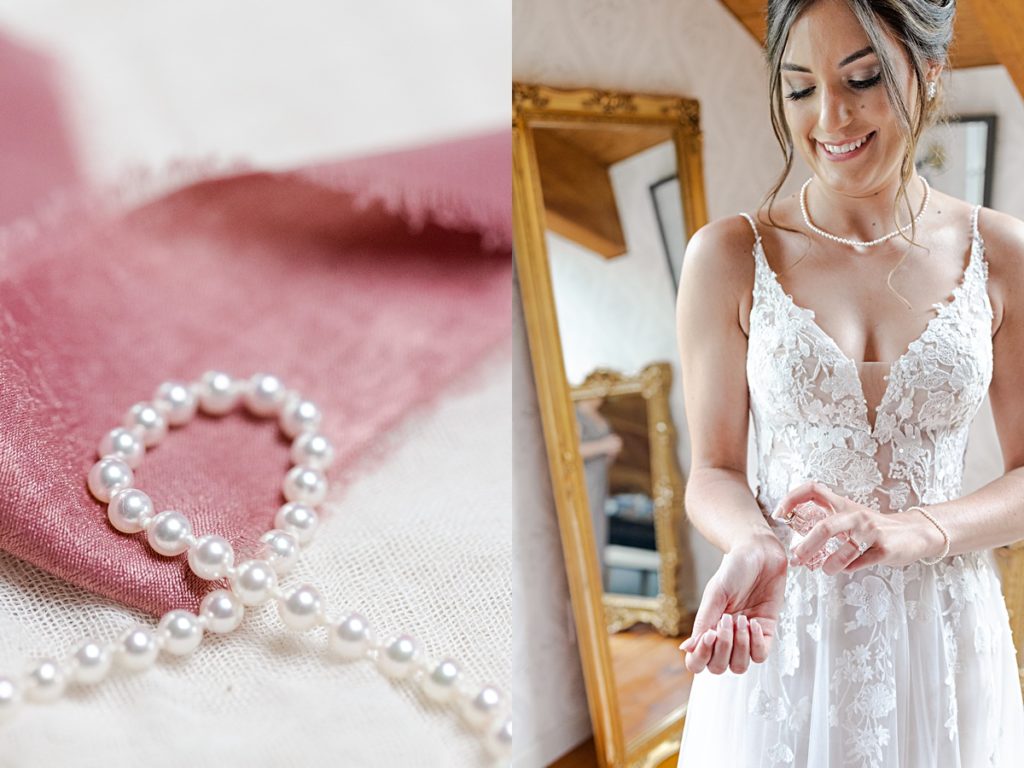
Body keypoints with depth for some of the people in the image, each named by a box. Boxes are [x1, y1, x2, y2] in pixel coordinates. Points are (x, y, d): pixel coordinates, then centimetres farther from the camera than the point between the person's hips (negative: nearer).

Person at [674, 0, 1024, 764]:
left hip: (945, 639, 2)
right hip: (781, 633, -1)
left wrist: (909, 531, -19)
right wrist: (756, 545, -24)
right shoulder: (729, 256, -7)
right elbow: (715, 469, -3)